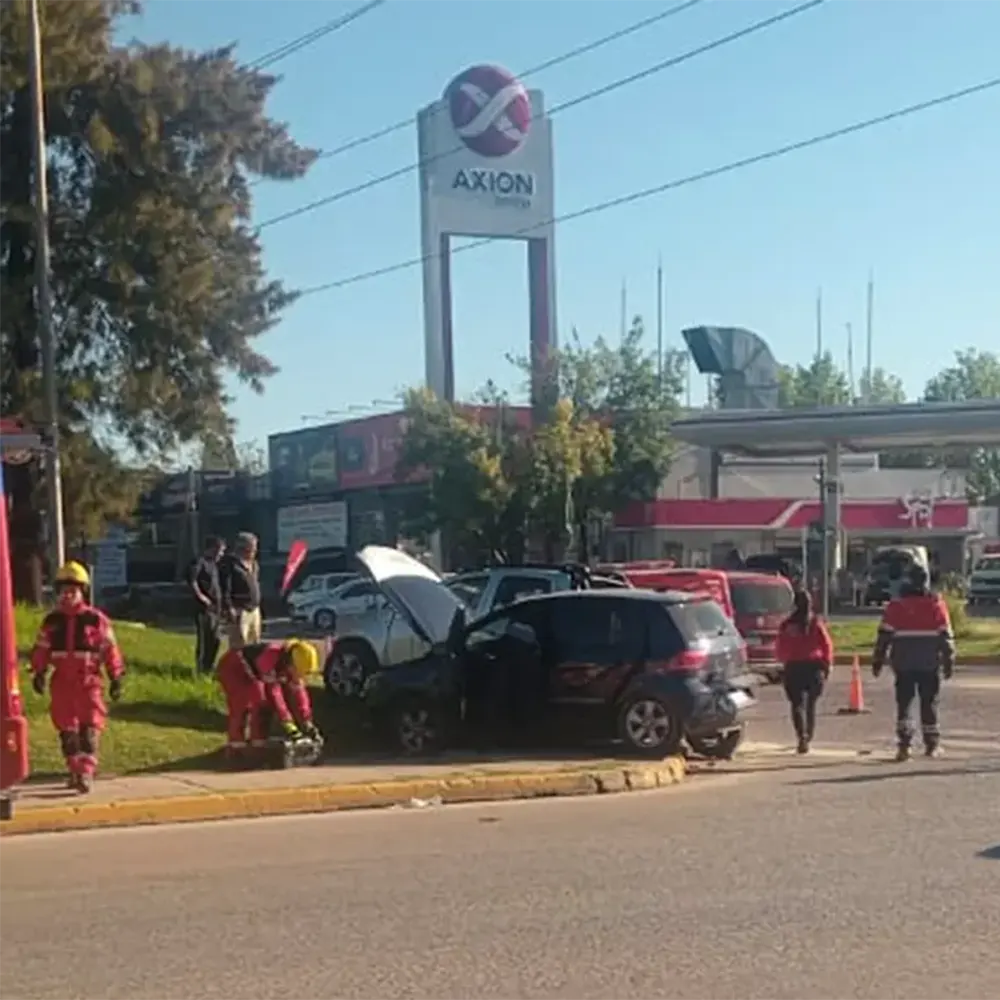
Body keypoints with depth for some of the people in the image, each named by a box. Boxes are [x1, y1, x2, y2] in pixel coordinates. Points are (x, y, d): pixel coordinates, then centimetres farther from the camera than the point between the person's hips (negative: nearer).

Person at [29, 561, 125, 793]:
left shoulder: (96, 619, -3)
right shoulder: (51, 620, 6)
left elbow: (110, 649, -1)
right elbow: (41, 649, 9)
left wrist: (116, 677, -2)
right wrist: (38, 673, -1)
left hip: (89, 681, -4)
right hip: (62, 681, 4)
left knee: (89, 728, -12)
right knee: (67, 730, 11)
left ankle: (86, 772, -16)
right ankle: (75, 771, 22)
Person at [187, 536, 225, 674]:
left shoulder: (213, 564, 17)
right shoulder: (200, 562, -12)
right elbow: (191, 580, -26)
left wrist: (219, 605, 17)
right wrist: (200, 596, -20)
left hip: (215, 608, 9)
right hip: (205, 609, -9)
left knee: (215, 640, 15)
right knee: (204, 639, -4)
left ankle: (209, 666, 26)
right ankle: (201, 669, 2)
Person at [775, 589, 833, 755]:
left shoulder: (787, 625, -3)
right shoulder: (816, 623, -1)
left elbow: (780, 649, 1)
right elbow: (827, 645, -3)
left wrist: (785, 662, 20)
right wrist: (826, 664, 8)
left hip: (794, 667, -2)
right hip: (814, 666, 2)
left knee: (798, 704, -3)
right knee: (811, 704, 17)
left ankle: (802, 736, -23)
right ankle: (808, 737, 22)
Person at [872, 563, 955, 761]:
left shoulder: (895, 605, 0)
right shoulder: (936, 604, -1)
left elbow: (884, 634, -1)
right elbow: (946, 635, -1)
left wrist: (878, 660, 3)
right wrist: (949, 661, 4)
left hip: (903, 663, 0)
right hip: (930, 663, 0)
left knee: (904, 703, 4)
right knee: (929, 703, 10)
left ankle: (904, 744, -7)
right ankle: (932, 744, 16)